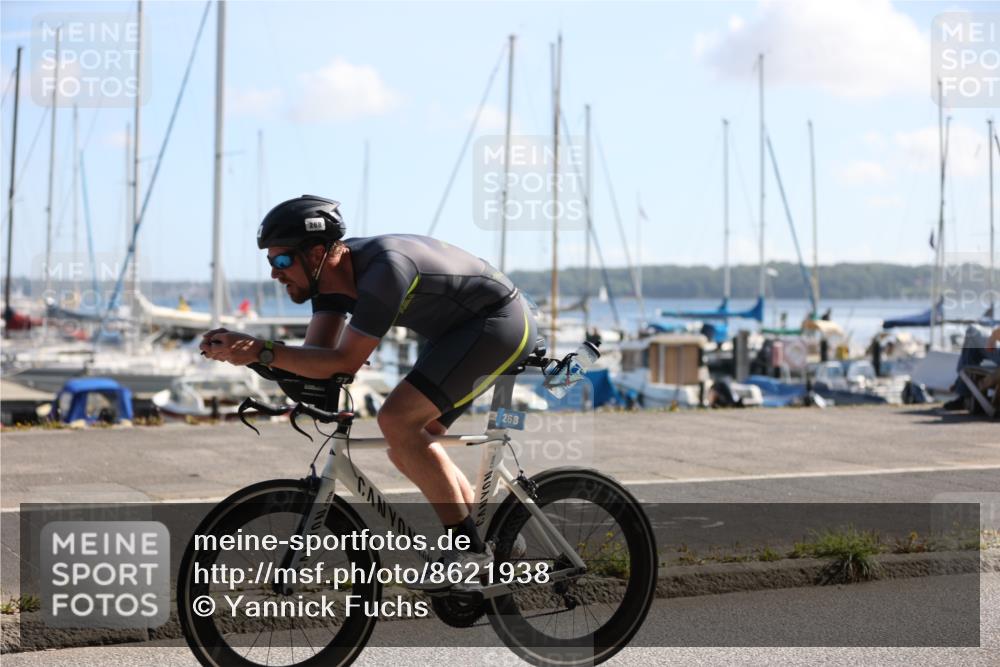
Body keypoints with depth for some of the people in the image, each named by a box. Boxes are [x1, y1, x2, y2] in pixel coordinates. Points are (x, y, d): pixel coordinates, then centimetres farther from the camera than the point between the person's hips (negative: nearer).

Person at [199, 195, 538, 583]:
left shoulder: (383, 269, -31)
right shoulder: (332, 273, -3)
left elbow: (344, 363, -30)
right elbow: (317, 356, -7)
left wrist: (262, 351, -36)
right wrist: (240, 348, -22)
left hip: (500, 322, -10)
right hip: (460, 332, 10)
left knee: (396, 420, -23)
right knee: (407, 451, 9)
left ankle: (469, 549, -15)